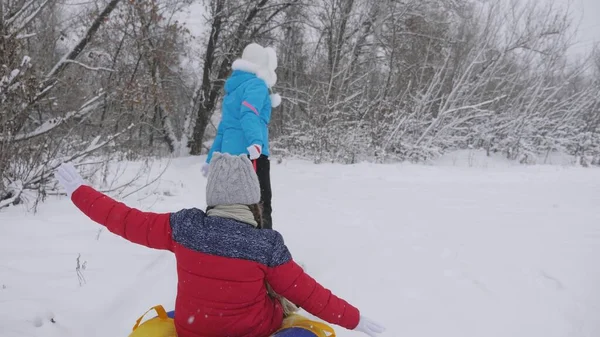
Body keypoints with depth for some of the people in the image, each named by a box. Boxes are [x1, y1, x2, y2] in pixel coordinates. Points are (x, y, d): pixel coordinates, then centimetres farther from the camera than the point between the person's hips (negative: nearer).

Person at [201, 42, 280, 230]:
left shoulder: (233, 88, 24)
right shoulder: (257, 84, -1)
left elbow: (222, 129, 26)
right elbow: (249, 114, -22)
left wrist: (211, 159, 28)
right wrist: (255, 141, -37)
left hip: (230, 155, 9)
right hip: (251, 153, -9)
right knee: (261, 203, -11)